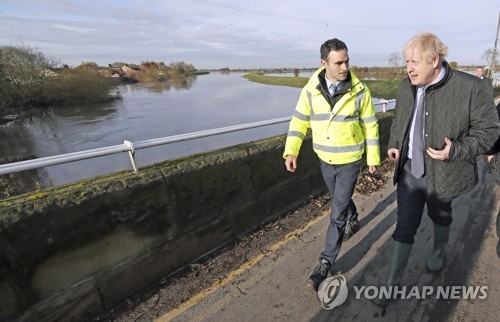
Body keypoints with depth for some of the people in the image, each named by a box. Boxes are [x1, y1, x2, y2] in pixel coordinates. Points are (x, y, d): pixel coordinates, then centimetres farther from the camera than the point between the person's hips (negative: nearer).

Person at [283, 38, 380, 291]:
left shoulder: (359, 90, -12)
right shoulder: (311, 90, -8)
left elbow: (370, 126, -4)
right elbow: (299, 122, -5)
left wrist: (373, 157, 0)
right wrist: (290, 152, -16)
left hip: (350, 161, -3)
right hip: (324, 160, 3)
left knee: (337, 213, 0)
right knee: (341, 198, 25)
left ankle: (326, 262, 14)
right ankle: (353, 221, 58)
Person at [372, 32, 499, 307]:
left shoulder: (470, 88, -17)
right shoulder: (405, 87, -2)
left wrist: (457, 151, -25)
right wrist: (394, 144, -2)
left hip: (442, 173, -3)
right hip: (409, 171, 3)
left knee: (440, 215, 24)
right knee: (405, 225, 7)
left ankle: (439, 252, 57)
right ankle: (392, 284, 19)